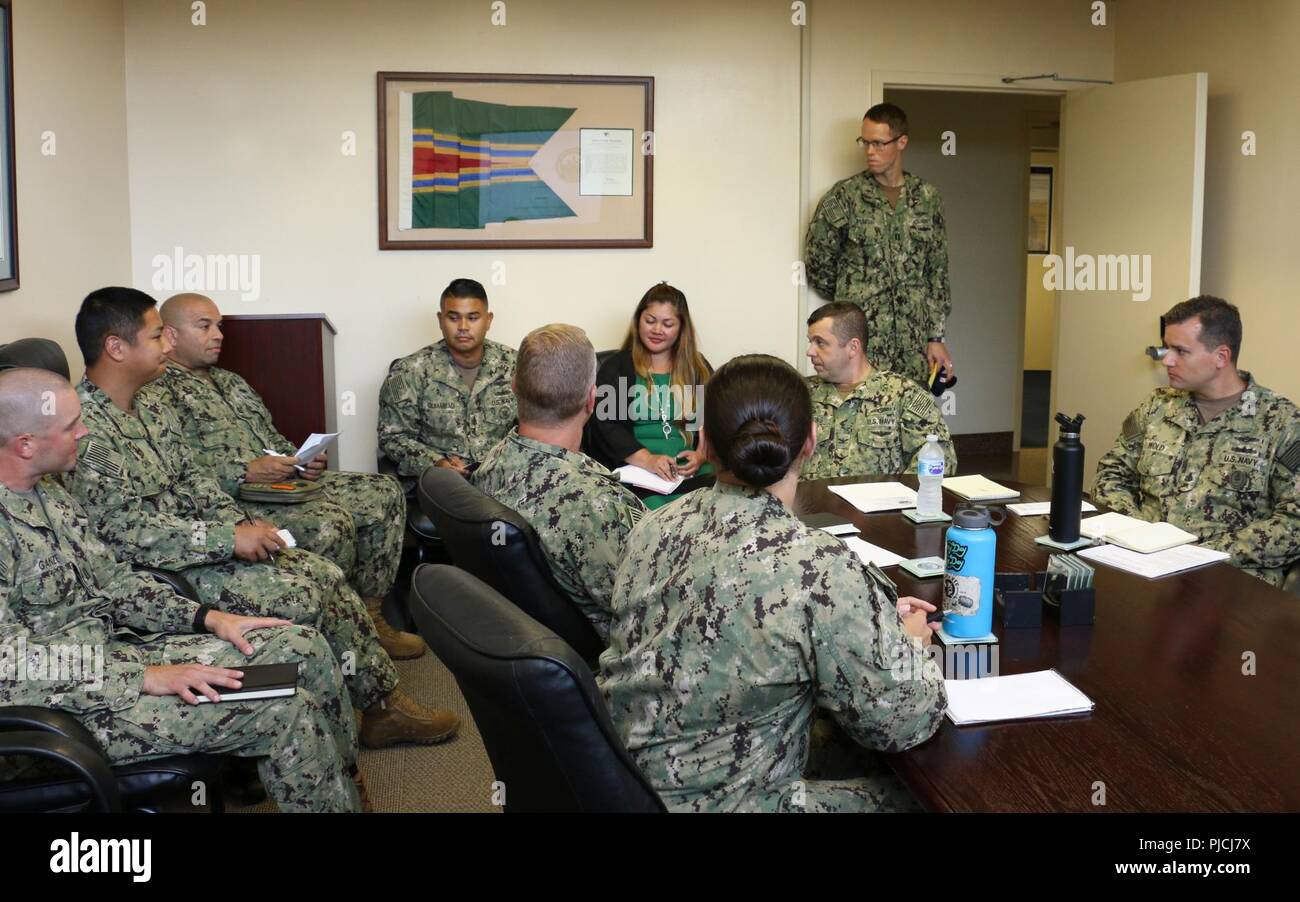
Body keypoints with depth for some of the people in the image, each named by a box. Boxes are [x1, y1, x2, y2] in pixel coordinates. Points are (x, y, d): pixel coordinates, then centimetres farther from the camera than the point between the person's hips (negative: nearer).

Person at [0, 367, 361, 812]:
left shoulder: (45, 489, 6)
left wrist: (206, 617, 3)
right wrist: (144, 678, -26)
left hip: (115, 649, 9)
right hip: (65, 706, -9)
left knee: (302, 647, 2)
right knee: (285, 712, -21)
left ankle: (348, 793, 17)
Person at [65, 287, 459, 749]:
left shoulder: (152, 410, 11)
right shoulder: (86, 429, -21)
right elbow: (126, 532, -26)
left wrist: (242, 524, -2)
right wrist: (230, 539, -23)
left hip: (200, 544, 9)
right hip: (155, 572, -9)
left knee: (325, 574, -1)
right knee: (297, 597, -19)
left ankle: (384, 703, 8)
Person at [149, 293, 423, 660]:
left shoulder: (231, 381, 26)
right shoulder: (158, 392, -5)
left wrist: (301, 459, 10)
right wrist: (246, 472, -23)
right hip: (231, 499, -10)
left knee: (384, 492, -2)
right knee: (329, 523, -33)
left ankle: (369, 618, -1)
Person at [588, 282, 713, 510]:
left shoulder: (698, 368, 18)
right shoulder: (616, 367, 10)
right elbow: (606, 425, -2)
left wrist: (701, 455, -9)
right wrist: (648, 460, -17)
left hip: (693, 472, 3)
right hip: (634, 472, -3)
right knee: (653, 508, -34)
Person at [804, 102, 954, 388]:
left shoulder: (927, 198, 8)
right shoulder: (844, 196, -1)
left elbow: (938, 271, 9)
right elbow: (816, 263, 5)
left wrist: (937, 337, 4)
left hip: (914, 343, 3)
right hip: (860, 341, -3)